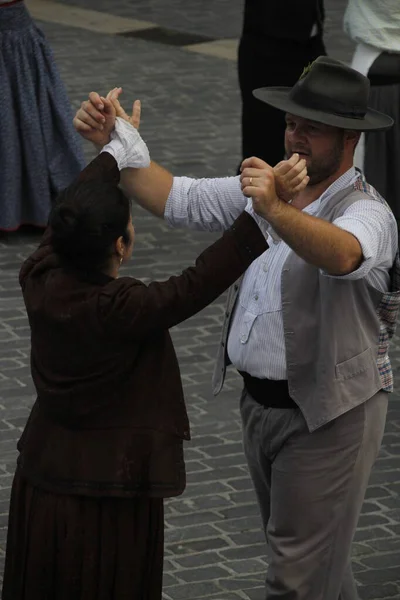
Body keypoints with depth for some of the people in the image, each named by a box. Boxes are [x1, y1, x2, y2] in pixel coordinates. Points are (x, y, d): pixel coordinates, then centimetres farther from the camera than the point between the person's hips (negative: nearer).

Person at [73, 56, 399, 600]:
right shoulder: (264, 188, 6)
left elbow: (343, 255, -43)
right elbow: (176, 198, 4)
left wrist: (276, 210, -60)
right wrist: (114, 143, -10)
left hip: (327, 416, -8)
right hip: (261, 404, 8)